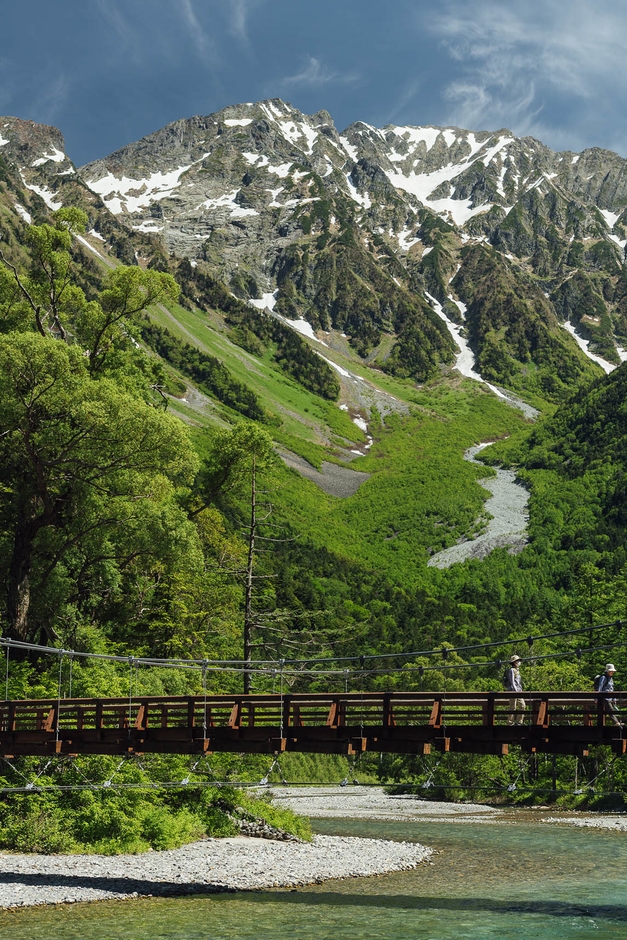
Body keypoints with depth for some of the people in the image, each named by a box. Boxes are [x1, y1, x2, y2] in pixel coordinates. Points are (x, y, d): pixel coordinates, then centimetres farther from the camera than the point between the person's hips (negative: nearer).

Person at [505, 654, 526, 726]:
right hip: (513, 691, -9)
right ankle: (510, 723, -1)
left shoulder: (517, 670, 19)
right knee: (513, 708, -6)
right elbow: (512, 682, -16)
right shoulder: (511, 670, -9)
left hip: (518, 691, 9)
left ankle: (519, 721, 10)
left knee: (522, 705, 4)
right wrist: (516, 691, -21)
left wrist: (520, 690, 19)